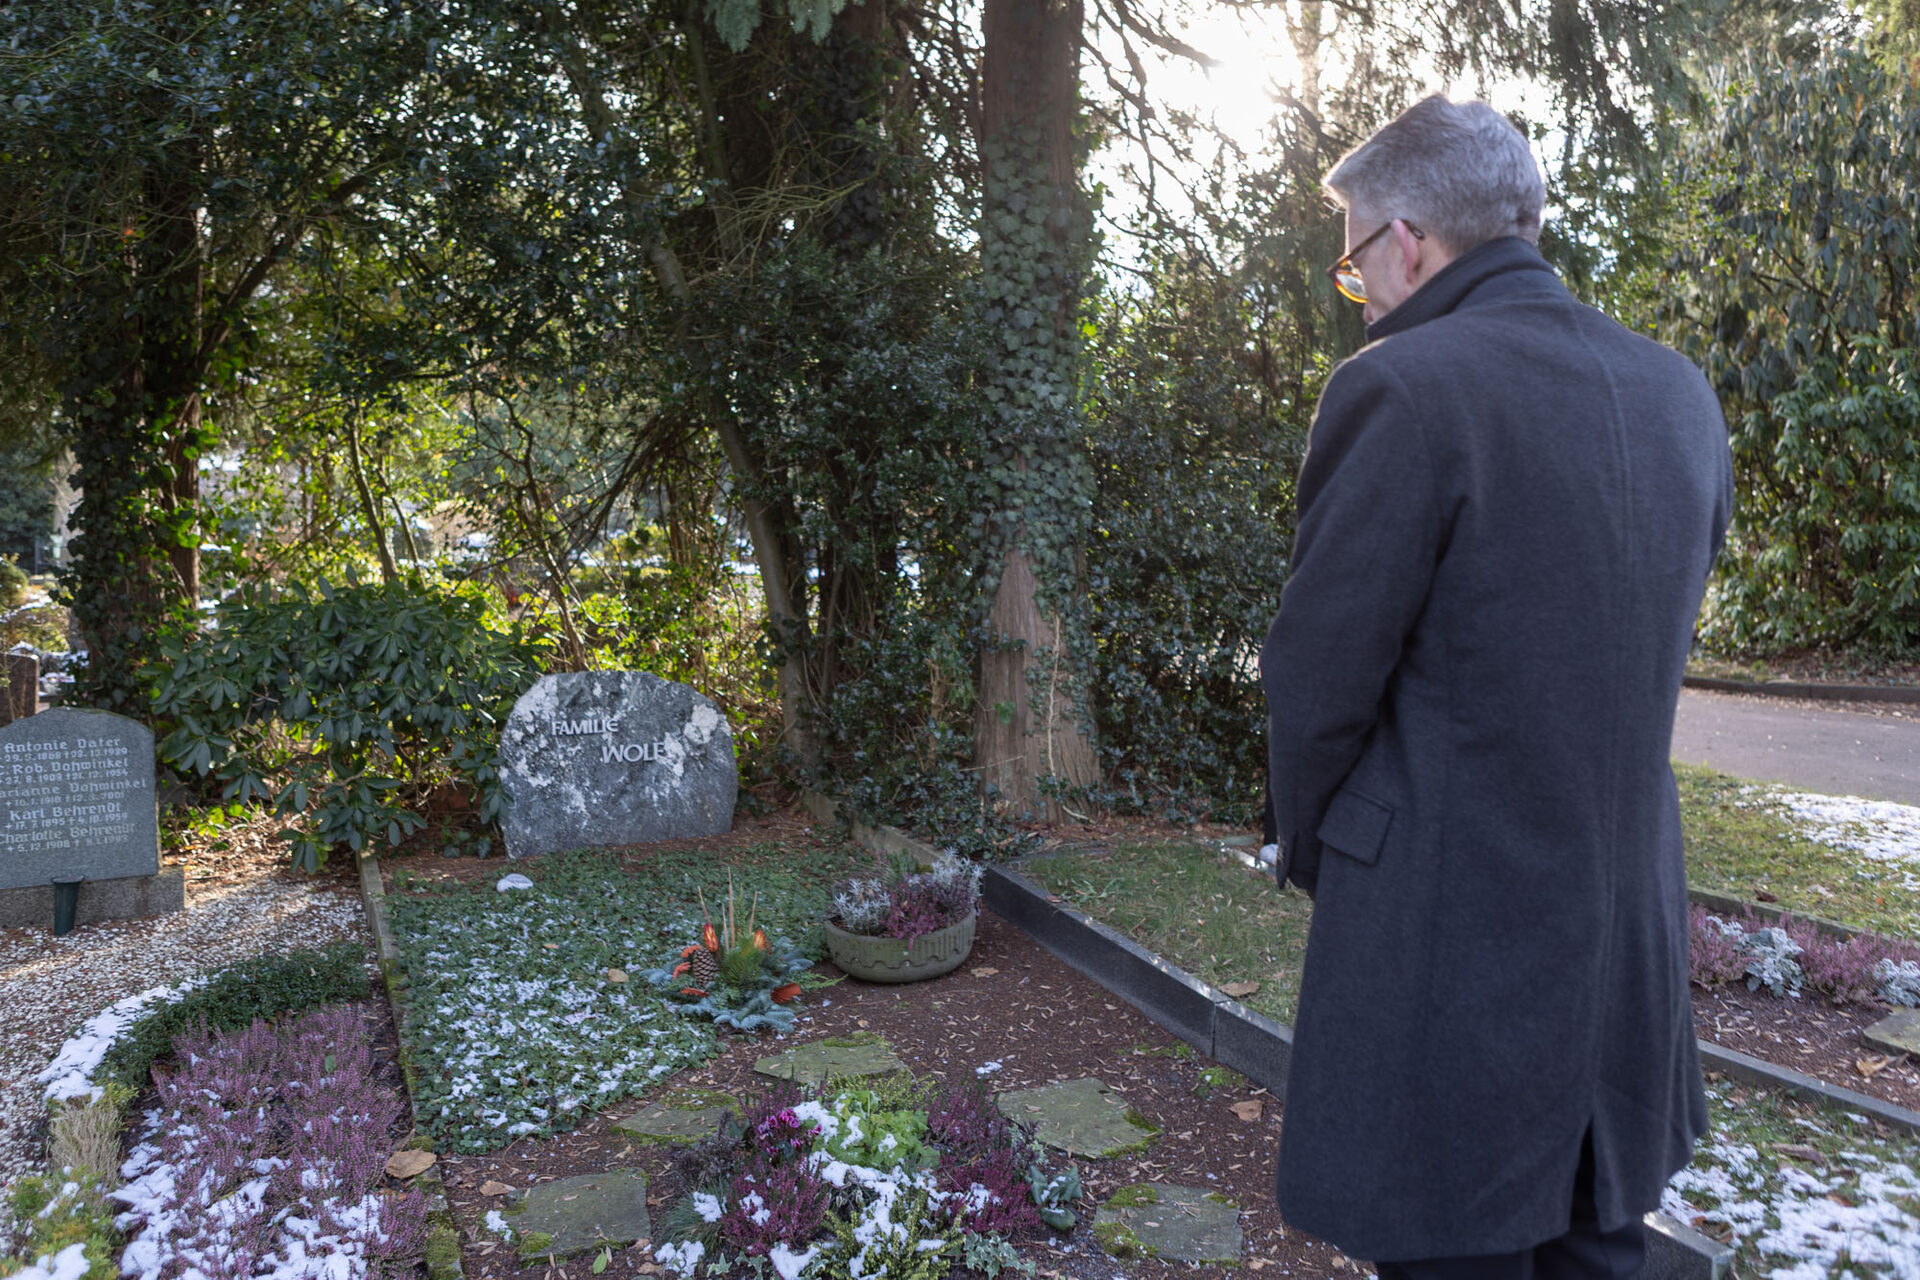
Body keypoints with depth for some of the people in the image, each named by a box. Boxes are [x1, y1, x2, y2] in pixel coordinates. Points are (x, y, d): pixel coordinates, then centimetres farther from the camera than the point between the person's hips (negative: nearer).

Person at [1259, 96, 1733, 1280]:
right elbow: (1660, 643, 11)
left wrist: (1310, 851, 3)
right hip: (1629, 939, 7)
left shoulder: (1401, 390, -17)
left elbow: (1318, 681, -14)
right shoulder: (1680, 395, 5)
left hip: (1448, 933, -7)